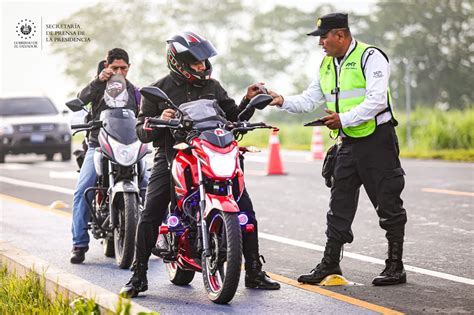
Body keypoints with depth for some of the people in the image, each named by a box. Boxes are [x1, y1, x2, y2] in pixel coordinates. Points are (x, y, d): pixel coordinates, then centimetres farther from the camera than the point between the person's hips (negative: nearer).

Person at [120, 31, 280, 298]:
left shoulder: (212, 87, 12)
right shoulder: (159, 90, 3)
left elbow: (234, 116, 16)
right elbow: (142, 132, 0)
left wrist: (249, 100, -1)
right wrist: (158, 121, -21)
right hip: (171, 157, -3)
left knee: (244, 208, -6)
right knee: (150, 215, -16)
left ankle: (254, 272, 4)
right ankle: (139, 276, -4)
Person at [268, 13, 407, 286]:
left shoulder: (370, 57, -11)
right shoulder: (327, 66, 14)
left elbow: (377, 100, -21)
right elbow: (309, 100, 12)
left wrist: (344, 119, -26)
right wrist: (283, 101, -4)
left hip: (377, 140, -8)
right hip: (348, 144, 8)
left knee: (388, 205, -1)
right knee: (339, 205, 8)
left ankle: (396, 267, 5)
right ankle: (330, 264, 14)